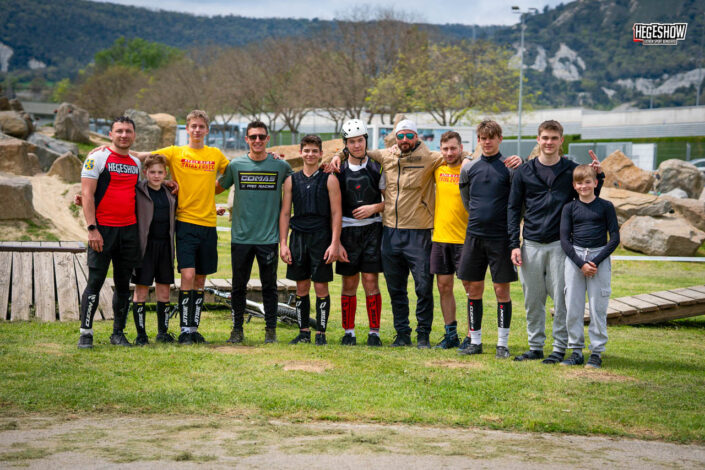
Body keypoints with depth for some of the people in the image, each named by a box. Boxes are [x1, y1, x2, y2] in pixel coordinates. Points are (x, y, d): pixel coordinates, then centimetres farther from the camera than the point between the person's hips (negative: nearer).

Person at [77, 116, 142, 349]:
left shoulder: (136, 162, 14)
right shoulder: (97, 158, -3)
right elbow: (87, 194, -8)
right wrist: (92, 229, -14)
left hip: (129, 230, 5)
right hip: (103, 230, -5)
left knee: (123, 283, 8)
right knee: (95, 281, -5)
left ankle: (118, 333, 17)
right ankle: (86, 333, 2)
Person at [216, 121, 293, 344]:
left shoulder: (280, 166, 2)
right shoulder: (235, 165, 3)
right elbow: (218, 187, 17)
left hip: (269, 236, -1)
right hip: (241, 236, 1)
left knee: (269, 285, 5)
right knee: (239, 285, 7)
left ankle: (271, 330, 15)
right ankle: (237, 330, 17)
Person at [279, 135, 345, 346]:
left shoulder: (329, 180, 2)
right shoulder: (291, 180, 9)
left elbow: (336, 213, -1)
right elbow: (285, 213, 10)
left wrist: (335, 243, -8)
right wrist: (283, 243, 3)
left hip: (321, 237, -3)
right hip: (298, 236, 3)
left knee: (321, 287, -1)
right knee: (301, 287, 7)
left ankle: (321, 333, 7)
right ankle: (303, 332, 15)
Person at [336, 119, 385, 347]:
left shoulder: (377, 168, 4)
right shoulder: (339, 170, 7)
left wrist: (374, 208, -10)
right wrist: (335, 239, 0)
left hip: (372, 228, -1)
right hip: (347, 231, 1)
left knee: (371, 281, -5)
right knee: (349, 283, 4)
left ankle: (374, 332, 3)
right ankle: (349, 332, 14)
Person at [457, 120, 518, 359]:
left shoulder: (510, 168, -2)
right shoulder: (469, 169, 9)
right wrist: (479, 217, 13)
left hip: (500, 237, -4)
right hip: (474, 235, 4)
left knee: (502, 290, 0)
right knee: (473, 289, 7)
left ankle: (502, 343, 7)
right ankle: (474, 340, 17)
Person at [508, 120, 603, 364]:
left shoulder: (572, 170, 5)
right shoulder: (524, 172, 7)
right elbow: (514, 209, 8)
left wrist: (597, 177, -5)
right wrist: (514, 245, 1)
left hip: (560, 245, -2)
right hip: (531, 245, 2)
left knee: (561, 298, -2)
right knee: (532, 300, 6)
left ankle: (560, 348, 8)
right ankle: (535, 347, 17)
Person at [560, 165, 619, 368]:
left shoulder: (605, 207, 3)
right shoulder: (569, 208, 6)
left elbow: (615, 238, 0)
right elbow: (564, 239, 2)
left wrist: (596, 261, -10)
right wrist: (581, 263, -10)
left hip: (600, 256, -2)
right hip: (574, 257, 2)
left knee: (598, 308, 0)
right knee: (573, 307, 2)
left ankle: (597, 352, 9)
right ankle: (576, 351, 13)